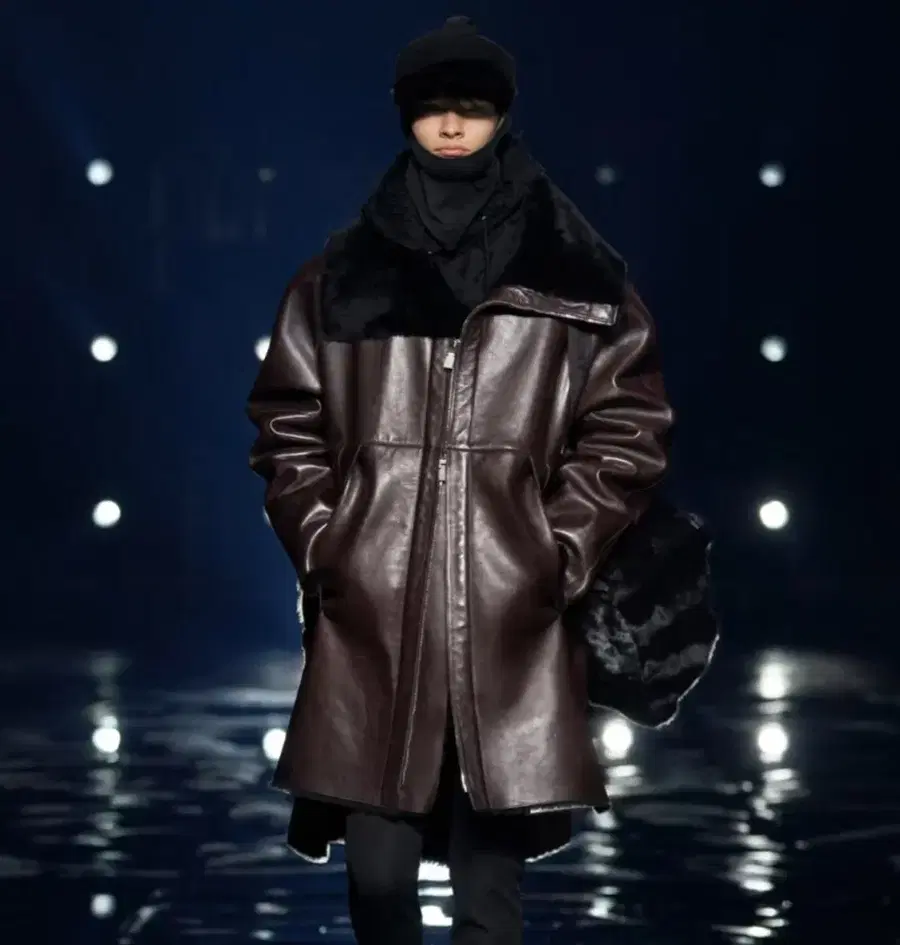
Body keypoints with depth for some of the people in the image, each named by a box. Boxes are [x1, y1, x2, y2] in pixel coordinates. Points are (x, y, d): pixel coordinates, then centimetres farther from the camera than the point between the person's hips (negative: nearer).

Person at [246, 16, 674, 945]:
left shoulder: (577, 279, 8)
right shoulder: (340, 278, 11)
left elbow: (628, 428, 7)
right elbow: (287, 424, 14)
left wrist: (558, 553, 0)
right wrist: (325, 545, 4)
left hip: (508, 626, -1)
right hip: (370, 620, 1)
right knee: (376, 869, -2)